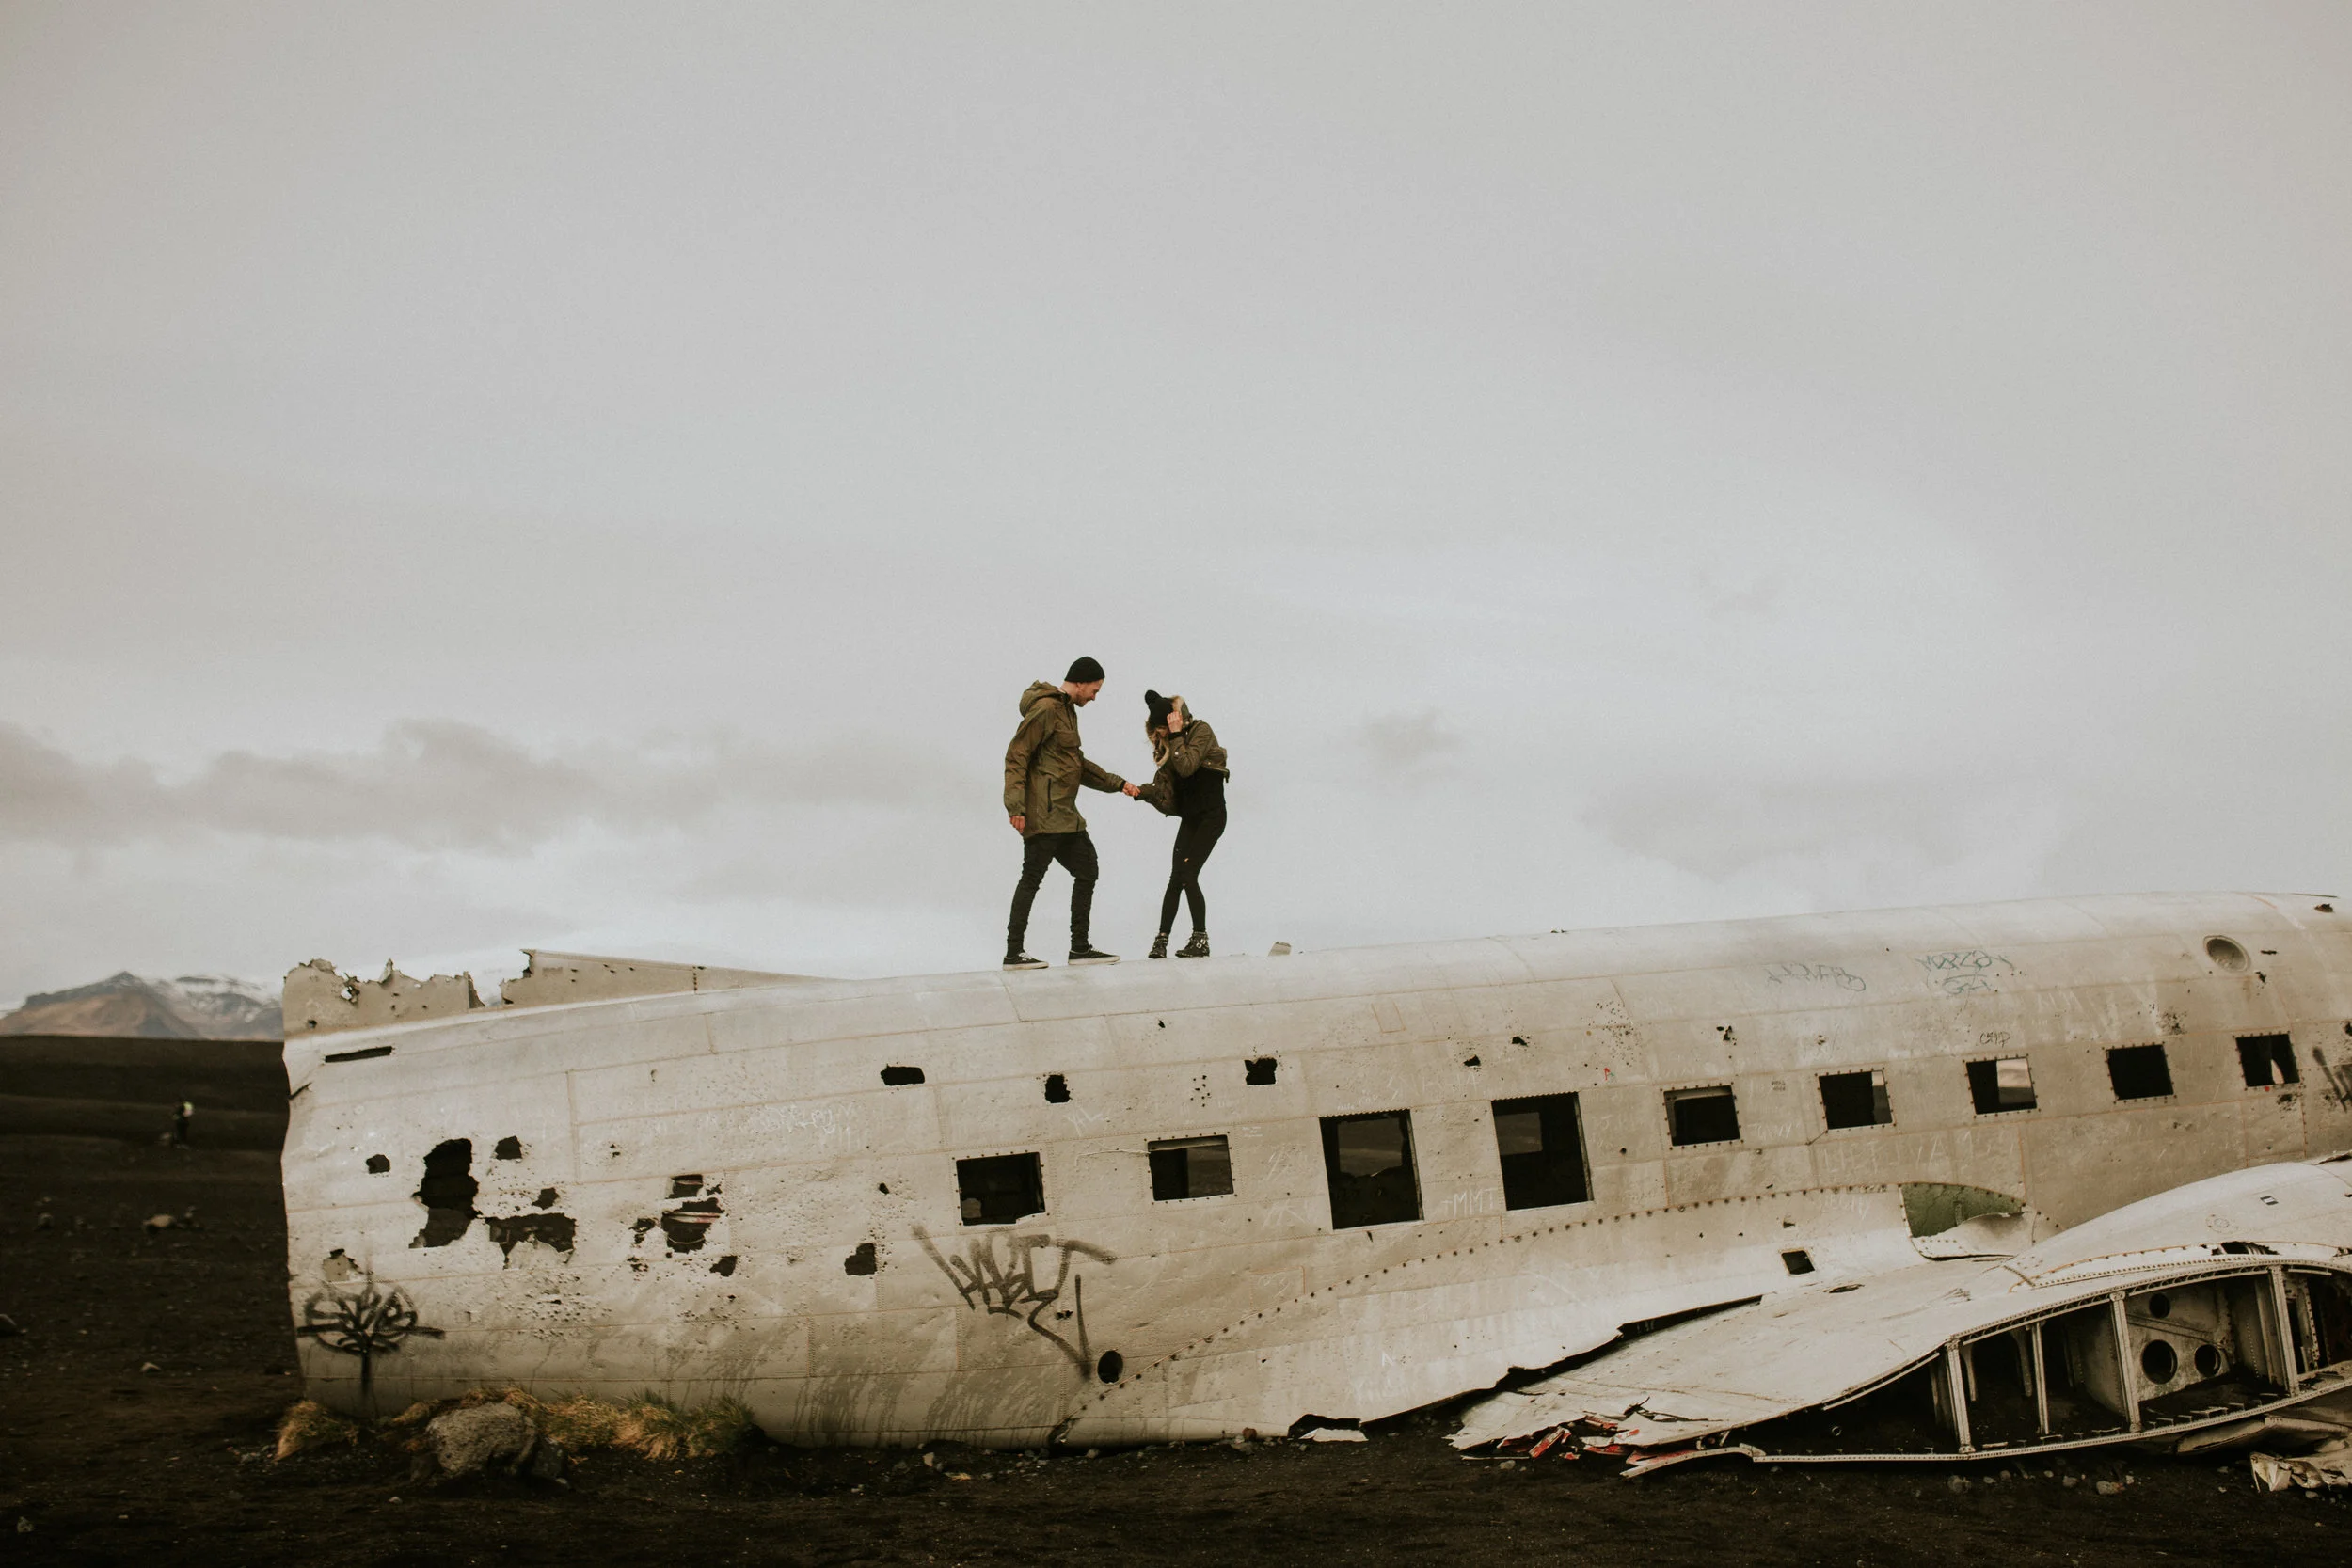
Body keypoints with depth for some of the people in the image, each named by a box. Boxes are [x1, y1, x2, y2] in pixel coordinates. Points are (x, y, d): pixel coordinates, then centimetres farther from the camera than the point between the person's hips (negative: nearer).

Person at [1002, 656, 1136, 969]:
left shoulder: (1067, 710, 19)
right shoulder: (1046, 708, -12)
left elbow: (1078, 764, 27)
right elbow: (1016, 758, -16)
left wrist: (1116, 784, 24)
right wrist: (1016, 806, -22)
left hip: (1065, 814, 10)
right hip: (1042, 813, -10)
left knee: (1087, 869, 11)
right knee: (1032, 878, -5)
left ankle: (1080, 947, 18)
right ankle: (1013, 953, 2)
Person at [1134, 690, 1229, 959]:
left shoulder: (1201, 732, -11)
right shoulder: (1170, 742, 10)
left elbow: (1187, 767, -26)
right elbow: (1165, 782, 5)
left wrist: (1176, 736, -22)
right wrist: (1143, 791, -12)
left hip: (1211, 816, -7)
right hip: (1189, 817, 7)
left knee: (1187, 876, -14)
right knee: (1176, 878, -2)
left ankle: (1201, 939, -8)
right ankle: (1162, 938, -2)